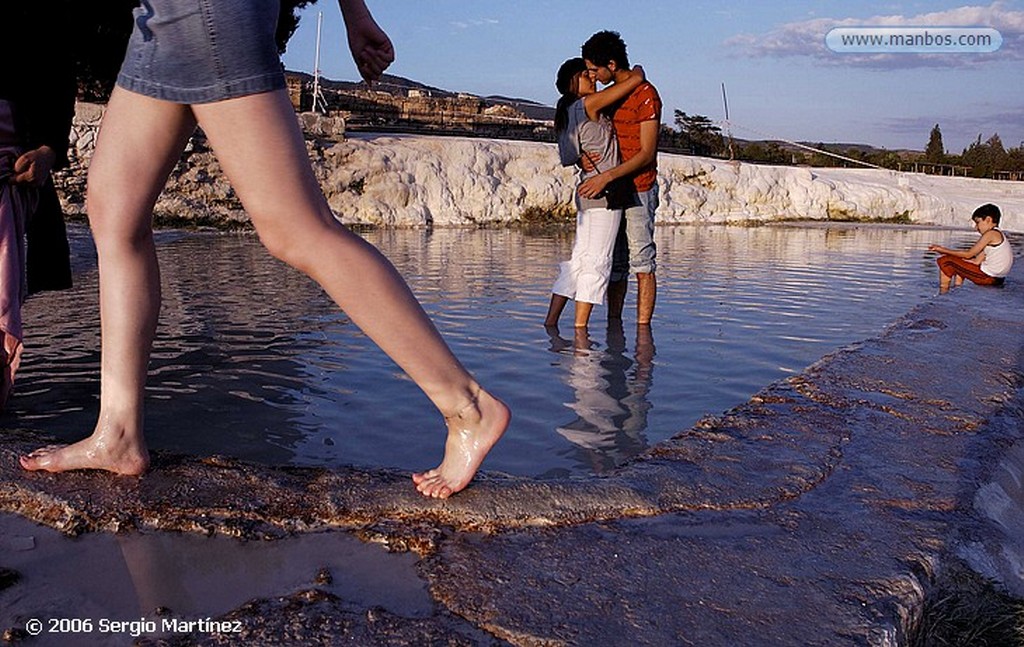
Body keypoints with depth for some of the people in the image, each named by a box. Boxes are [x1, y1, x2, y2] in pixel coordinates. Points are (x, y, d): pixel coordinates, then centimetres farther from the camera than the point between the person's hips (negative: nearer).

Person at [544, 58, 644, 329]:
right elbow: (637, 79, -6)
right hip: (605, 191, -9)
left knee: (580, 258, 11)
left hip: (587, 193, 9)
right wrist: (637, 70, 15)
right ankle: (580, 328, -4)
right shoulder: (589, 103, -8)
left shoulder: (567, 112, 17)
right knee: (597, 262, -6)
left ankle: (551, 320, 12)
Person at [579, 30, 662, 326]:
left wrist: (607, 176, -23)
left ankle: (643, 328, 0)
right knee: (615, 263, 10)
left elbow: (647, 153, -16)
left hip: (639, 189, -8)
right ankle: (613, 324, 17)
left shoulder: (646, 94, -11)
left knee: (642, 262, -5)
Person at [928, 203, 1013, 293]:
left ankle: (943, 292, 3)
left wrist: (944, 250, -4)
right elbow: (977, 261, 9)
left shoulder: (991, 233, -13)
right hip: (996, 277, 10)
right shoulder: (998, 235, 16)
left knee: (945, 260, -6)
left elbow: (968, 254, -12)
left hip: (988, 277, -10)